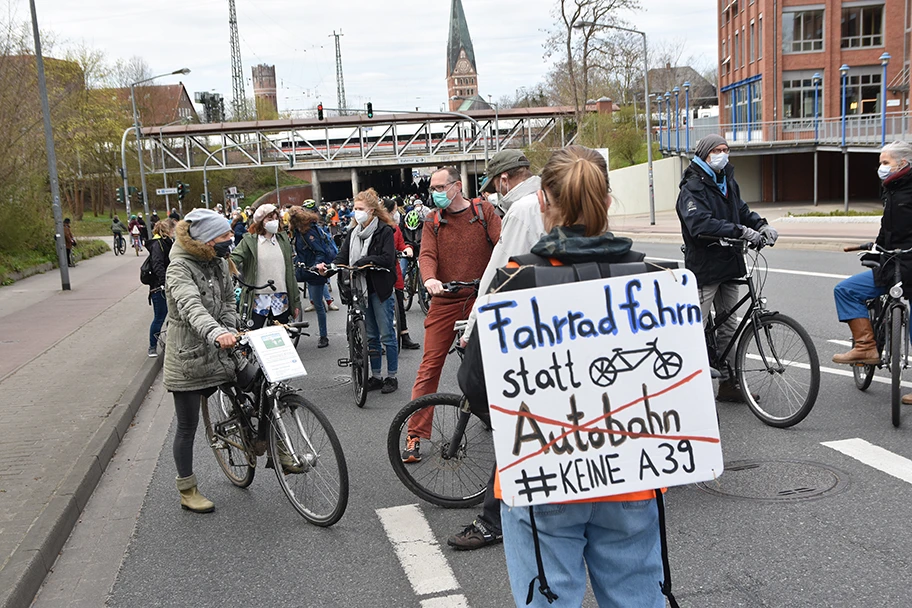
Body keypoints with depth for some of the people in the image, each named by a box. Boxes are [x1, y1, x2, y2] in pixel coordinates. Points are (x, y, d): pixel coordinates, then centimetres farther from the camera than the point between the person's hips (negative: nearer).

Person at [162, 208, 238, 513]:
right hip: (189, 361, -6)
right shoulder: (180, 268, -19)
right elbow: (191, 306, -37)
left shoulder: (220, 263, 5)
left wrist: (230, 331, -9)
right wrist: (217, 333, -55)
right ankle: (187, 491, 22)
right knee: (187, 428, 6)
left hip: (219, 353, 7)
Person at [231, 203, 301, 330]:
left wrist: (296, 301, 11)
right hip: (257, 301, -3)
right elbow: (234, 259, -12)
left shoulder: (283, 240, 11)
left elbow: (290, 272, 12)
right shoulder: (249, 241, 1)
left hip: (281, 300, 3)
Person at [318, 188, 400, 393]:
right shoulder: (353, 232, 12)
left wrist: (364, 261, -21)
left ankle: (392, 377, 10)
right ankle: (375, 376, 21)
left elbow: (388, 259, -18)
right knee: (371, 336, 13)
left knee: (387, 335, 0)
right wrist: (329, 267, -15)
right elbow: (343, 256, 3)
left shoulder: (384, 230, -8)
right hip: (362, 289, 6)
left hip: (381, 289, -6)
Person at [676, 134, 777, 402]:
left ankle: (729, 382, 23)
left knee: (728, 326, 14)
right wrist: (741, 231, -33)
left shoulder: (728, 182, 14)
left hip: (728, 265, 9)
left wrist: (761, 225, -6)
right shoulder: (692, 187, -13)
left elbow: (742, 210, 16)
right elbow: (700, 224, -27)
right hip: (704, 267, -9)